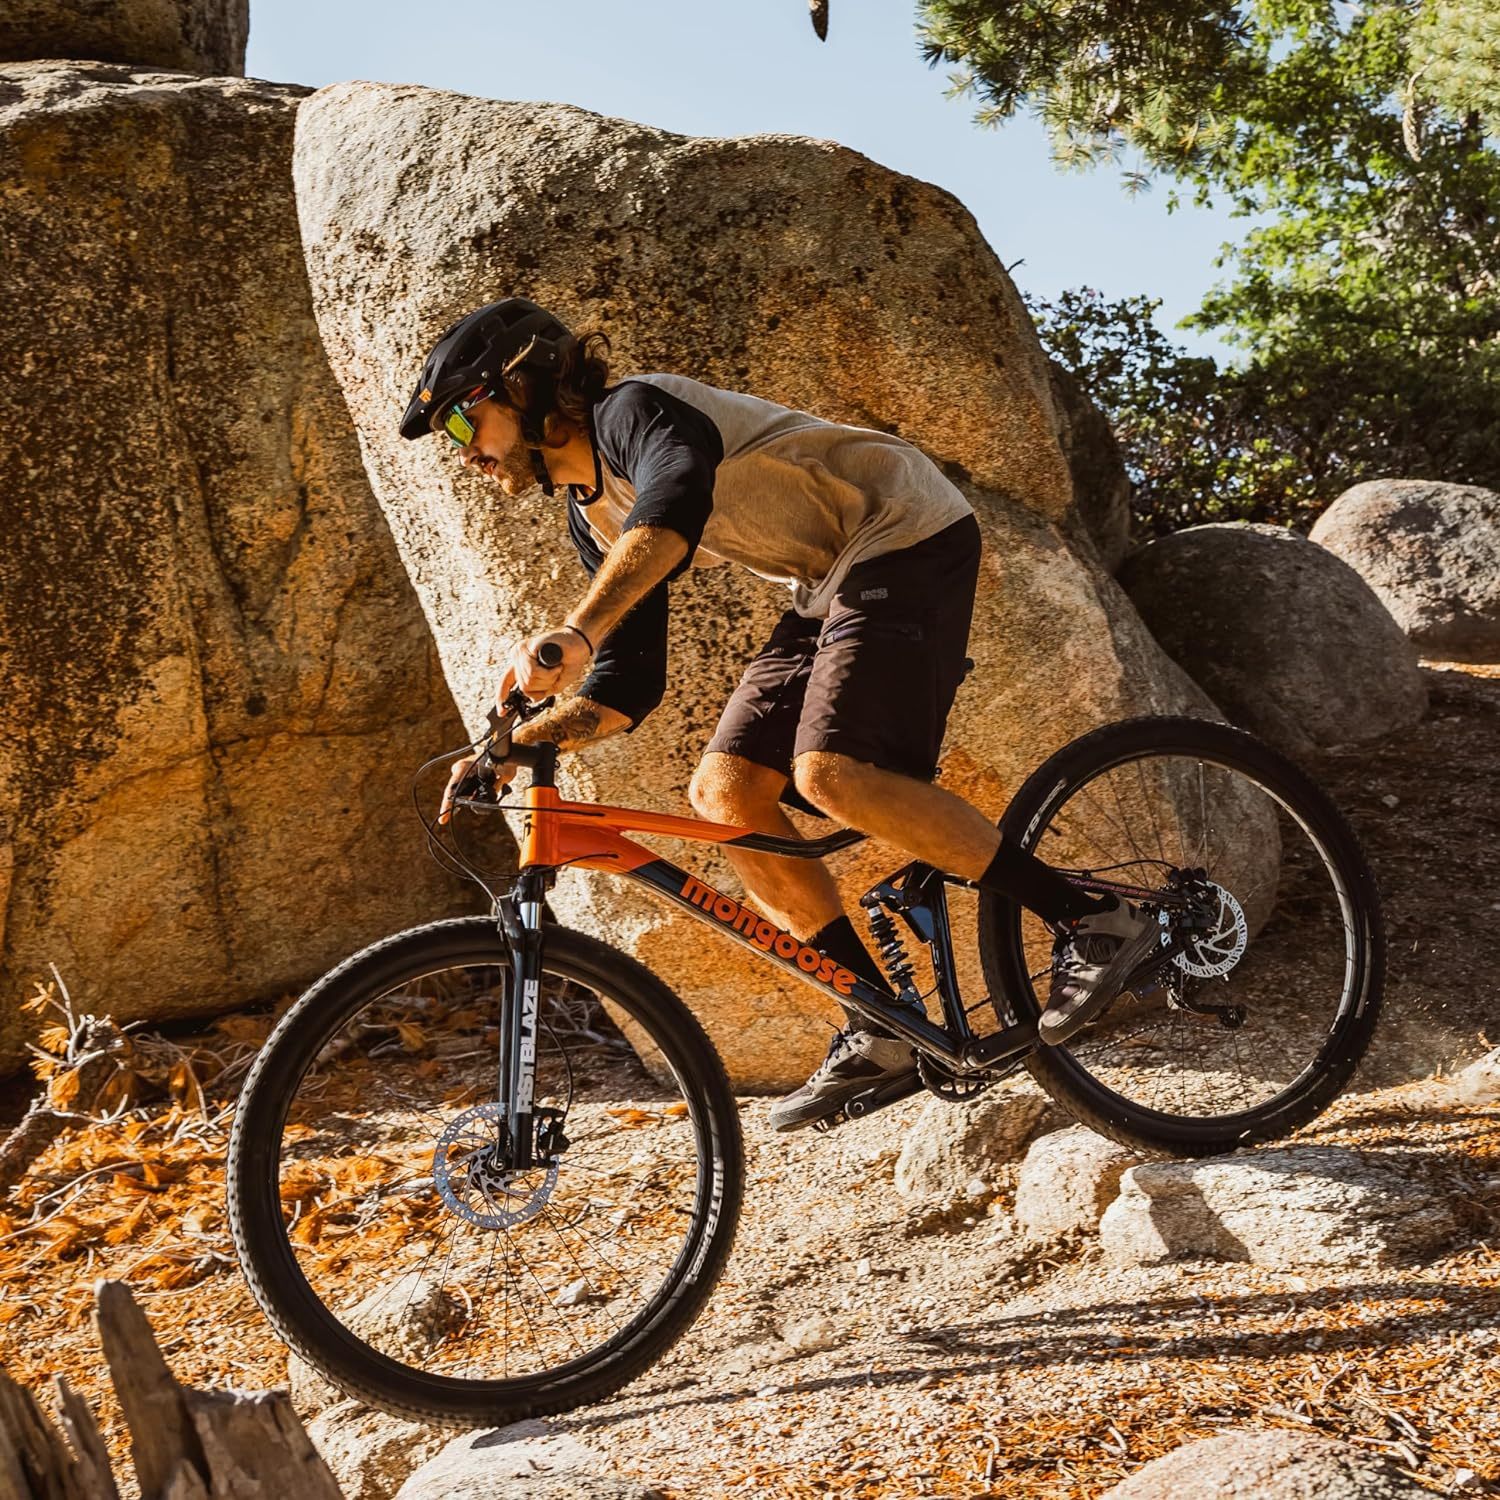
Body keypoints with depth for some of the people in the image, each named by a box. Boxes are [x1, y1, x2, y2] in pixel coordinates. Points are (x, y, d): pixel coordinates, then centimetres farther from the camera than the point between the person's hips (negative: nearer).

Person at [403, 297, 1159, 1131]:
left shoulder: (635, 410, -15)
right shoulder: (596, 518, 12)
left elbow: (677, 500, -39)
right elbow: (626, 689, 11)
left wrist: (574, 631, -52)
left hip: (911, 540, -9)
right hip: (836, 581, 9)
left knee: (829, 772, -27)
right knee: (724, 793, -2)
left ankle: (1095, 921, -16)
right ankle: (884, 1031, 1)